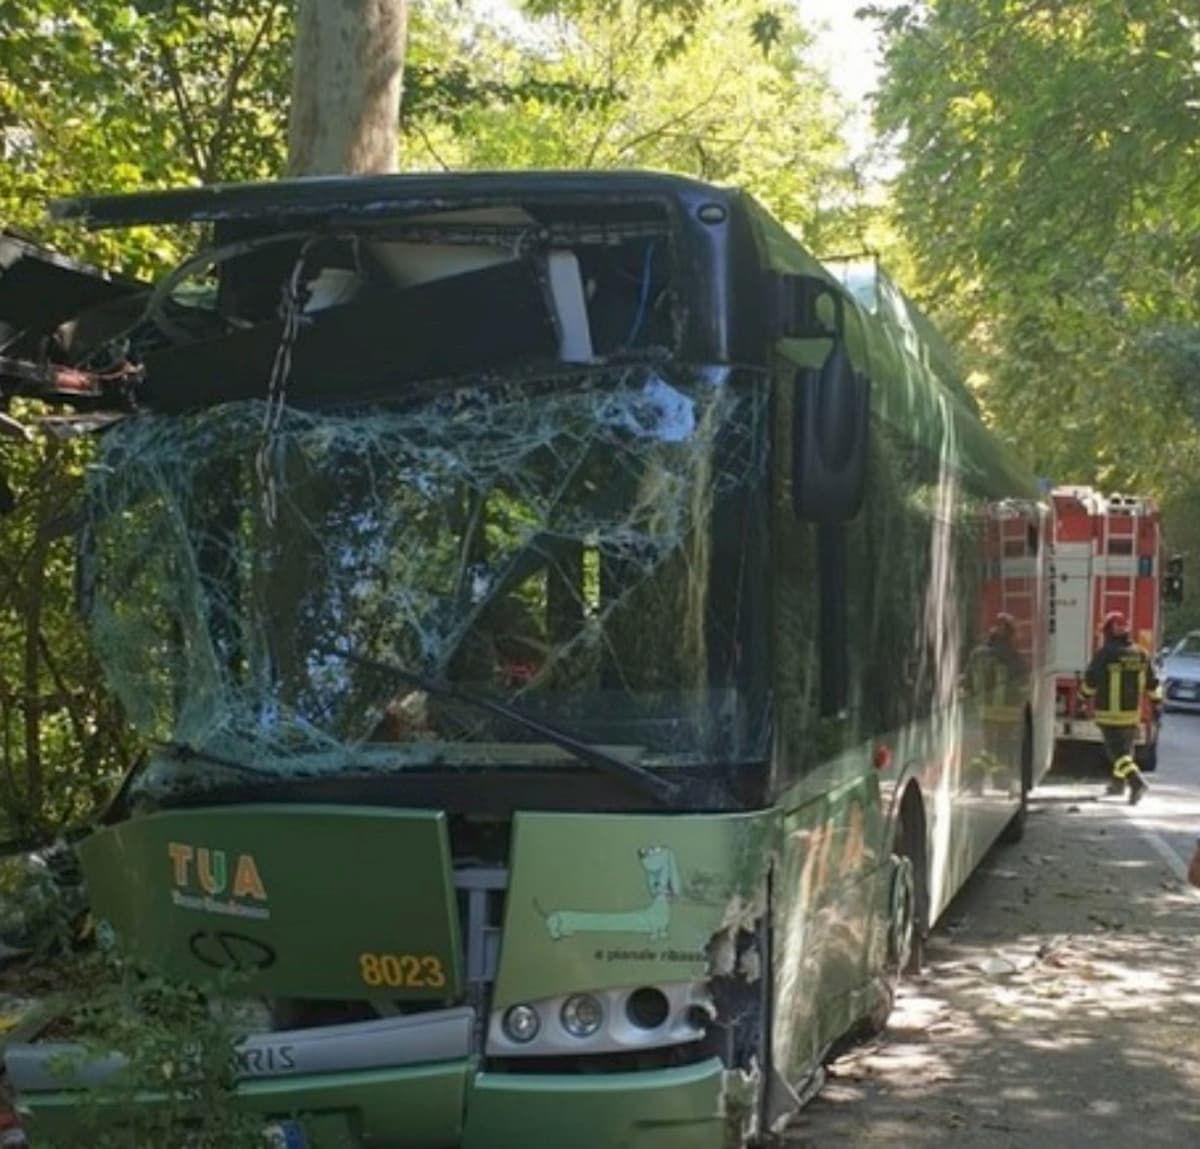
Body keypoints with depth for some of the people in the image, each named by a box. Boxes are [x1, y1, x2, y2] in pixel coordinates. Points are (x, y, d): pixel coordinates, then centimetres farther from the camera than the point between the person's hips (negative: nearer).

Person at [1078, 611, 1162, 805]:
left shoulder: (1104, 654, -15)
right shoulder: (1141, 654, 0)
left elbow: (1090, 682, -8)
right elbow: (1153, 683, 5)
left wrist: (1083, 696, 10)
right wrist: (1157, 703, 16)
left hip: (1109, 714, -5)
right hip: (1132, 712, 6)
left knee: (1118, 752, -5)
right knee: (1125, 747, 22)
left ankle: (1137, 782, -23)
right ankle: (1118, 783, 34)